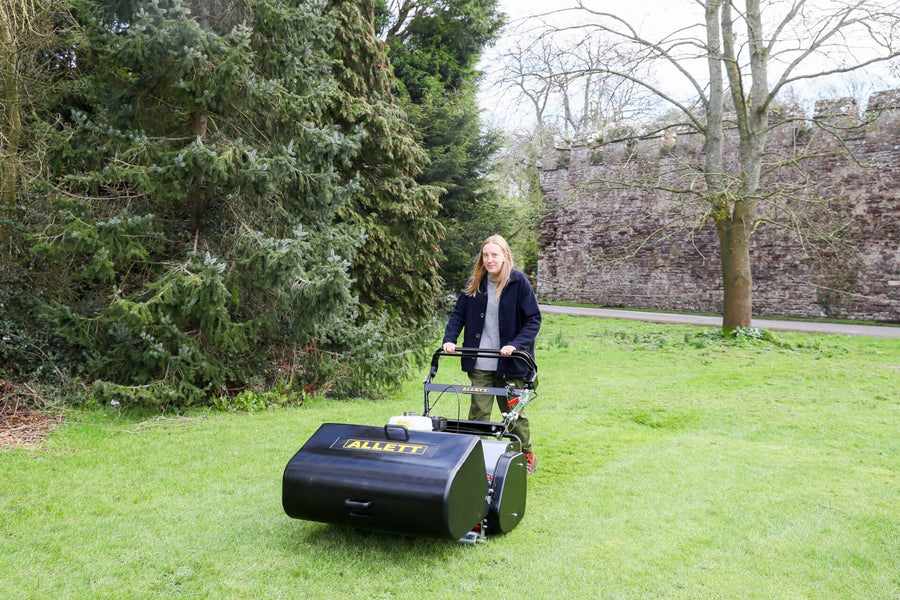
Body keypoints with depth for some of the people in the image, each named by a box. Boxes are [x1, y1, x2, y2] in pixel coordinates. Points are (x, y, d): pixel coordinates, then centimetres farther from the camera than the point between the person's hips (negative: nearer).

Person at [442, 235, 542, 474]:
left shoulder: (519, 282, -7)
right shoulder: (475, 284, 5)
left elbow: (534, 319, -7)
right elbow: (458, 313, 9)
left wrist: (516, 344, -20)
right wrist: (449, 339, -6)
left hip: (509, 363, -3)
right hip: (480, 364, 3)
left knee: (513, 411, 11)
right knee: (478, 412, 3)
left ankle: (527, 455, 31)